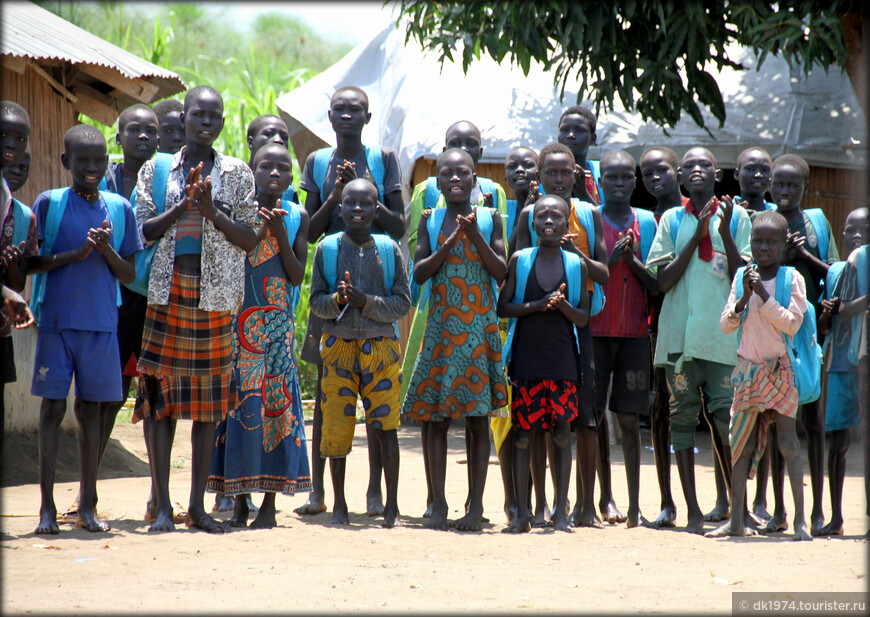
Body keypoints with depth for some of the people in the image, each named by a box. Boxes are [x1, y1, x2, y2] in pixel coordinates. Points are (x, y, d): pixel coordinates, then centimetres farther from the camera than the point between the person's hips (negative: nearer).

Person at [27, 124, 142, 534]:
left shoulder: (120, 209, 7)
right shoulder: (48, 204, 0)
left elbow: (130, 275, 9)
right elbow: (29, 262, -3)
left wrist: (107, 250, -10)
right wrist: (74, 254, -15)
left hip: (102, 325, 2)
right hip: (56, 322, -2)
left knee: (91, 409, 6)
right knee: (53, 408, -1)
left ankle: (87, 506, 11)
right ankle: (47, 506, 3)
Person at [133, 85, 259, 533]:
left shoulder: (237, 174, 9)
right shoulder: (156, 170, 8)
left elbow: (249, 239, 3)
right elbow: (141, 231, 1)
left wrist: (212, 211, -12)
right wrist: (182, 207, -13)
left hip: (214, 294, 1)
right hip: (166, 291, -1)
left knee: (209, 399, 2)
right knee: (159, 395, -4)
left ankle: (197, 505, 9)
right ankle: (163, 505, 1)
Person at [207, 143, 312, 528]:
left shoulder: (297, 217, 6)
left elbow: (297, 276, -2)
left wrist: (278, 232, -12)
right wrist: (259, 230, -15)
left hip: (278, 325, 1)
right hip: (240, 321, -1)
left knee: (277, 404, -2)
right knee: (240, 404, -3)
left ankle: (269, 502, 3)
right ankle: (240, 500, 4)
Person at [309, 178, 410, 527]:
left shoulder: (389, 249, 5)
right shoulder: (327, 249, 6)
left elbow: (403, 303, 1)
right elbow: (316, 302, 5)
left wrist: (367, 302, -13)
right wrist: (338, 300, -15)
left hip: (381, 345, -1)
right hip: (339, 345, 1)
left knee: (385, 425, -4)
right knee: (336, 427, 0)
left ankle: (392, 506, 2)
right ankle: (339, 505, 12)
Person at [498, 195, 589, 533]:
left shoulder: (576, 264, 5)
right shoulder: (520, 260, 2)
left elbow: (584, 317, 5)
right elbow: (503, 307, 0)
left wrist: (562, 306, -15)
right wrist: (537, 305, -15)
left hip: (563, 361, 1)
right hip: (525, 359, -1)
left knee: (562, 433, 1)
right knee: (523, 434, 1)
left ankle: (560, 512, 7)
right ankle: (521, 513, 7)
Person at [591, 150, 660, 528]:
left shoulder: (647, 223, 10)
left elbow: (658, 285, 8)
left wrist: (634, 261, -9)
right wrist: (610, 259, -15)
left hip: (635, 333, 2)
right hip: (595, 331, -2)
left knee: (629, 419, 3)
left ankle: (634, 505, 7)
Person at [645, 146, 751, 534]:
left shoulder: (736, 218, 8)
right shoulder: (672, 221, 9)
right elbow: (662, 281, 0)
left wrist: (725, 234, -11)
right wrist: (697, 237, -7)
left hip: (724, 336, -1)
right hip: (681, 337, 1)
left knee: (729, 421, -4)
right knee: (682, 418, 1)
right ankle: (693, 510, 6)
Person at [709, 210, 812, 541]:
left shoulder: (792, 278, -3)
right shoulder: (742, 276, 5)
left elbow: (792, 324, -13)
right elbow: (726, 325, 2)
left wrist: (763, 295, -20)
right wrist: (744, 299, -14)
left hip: (780, 369, -3)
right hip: (748, 368, 3)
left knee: (789, 444, -6)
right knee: (742, 444, 4)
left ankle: (800, 520, -4)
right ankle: (736, 520, 9)